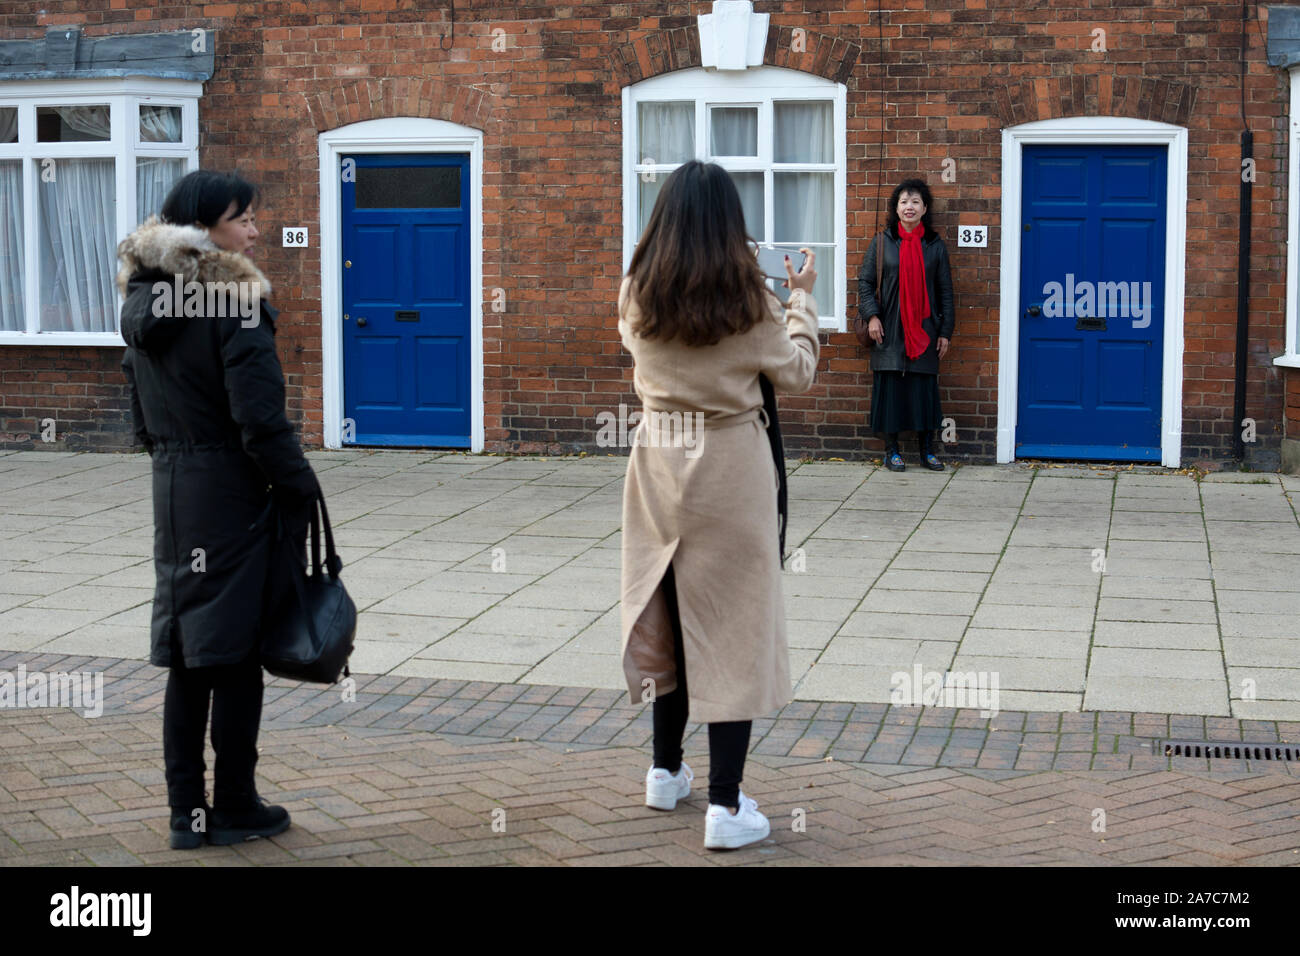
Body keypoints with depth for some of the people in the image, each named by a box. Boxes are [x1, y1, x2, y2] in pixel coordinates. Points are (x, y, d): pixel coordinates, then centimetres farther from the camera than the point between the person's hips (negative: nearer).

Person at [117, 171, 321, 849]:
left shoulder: (143, 303, 10)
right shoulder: (234, 303, -15)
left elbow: (141, 414, 15)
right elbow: (260, 419, -18)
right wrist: (301, 490, -10)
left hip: (172, 493, 7)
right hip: (231, 493, -7)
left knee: (185, 654, 11)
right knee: (235, 653, 2)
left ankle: (187, 810, 16)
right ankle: (235, 809, 11)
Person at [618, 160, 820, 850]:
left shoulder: (636, 296, -3)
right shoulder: (749, 300, -12)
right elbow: (795, 376, 2)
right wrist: (801, 300, 15)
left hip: (659, 462, 4)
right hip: (729, 469, -4)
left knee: (667, 613, 18)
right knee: (731, 626, 0)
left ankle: (666, 771, 32)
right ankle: (725, 804, -1)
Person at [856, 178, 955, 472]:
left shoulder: (936, 246, 6)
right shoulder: (882, 243, 3)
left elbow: (945, 291, 8)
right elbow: (865, 282, 4)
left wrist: (945, 331, 4)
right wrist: (871, 315, -9)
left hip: (924, 330, 1)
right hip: (889, 330, -1)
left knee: (925, 388, 2)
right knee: (890, 386, 0)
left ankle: (926, 448, 14)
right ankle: (891, 450, 10)